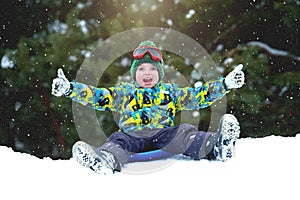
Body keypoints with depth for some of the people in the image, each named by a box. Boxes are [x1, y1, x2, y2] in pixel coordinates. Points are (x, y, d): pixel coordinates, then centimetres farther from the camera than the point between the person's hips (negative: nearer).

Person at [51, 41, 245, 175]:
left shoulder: (171, 91, 29)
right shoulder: (124, 92, 27)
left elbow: (198, 96, 25)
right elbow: (97, 96, 20)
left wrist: (225, 84, 16)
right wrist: (69, 88, 8)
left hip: (164, 134, 1)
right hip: (132, 135, 0)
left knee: (185, 133, -28)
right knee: (117, 141, -32)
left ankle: (216, 148, -54)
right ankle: (105, 160, -65)